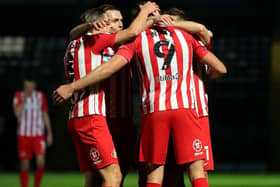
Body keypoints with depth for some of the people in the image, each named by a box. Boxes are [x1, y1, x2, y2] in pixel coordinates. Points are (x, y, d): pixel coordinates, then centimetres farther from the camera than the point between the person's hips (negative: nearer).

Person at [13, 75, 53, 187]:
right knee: (25, 165, 0)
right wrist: (25, 98, -16)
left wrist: (49, 133, 10)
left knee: (41, 162, -14)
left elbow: (45, 115, 13)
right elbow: (17, 114, -12)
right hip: (23, 135, -1)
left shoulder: (40, 96, 7)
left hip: (38, 135, 1)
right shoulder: (19, 96, 1)